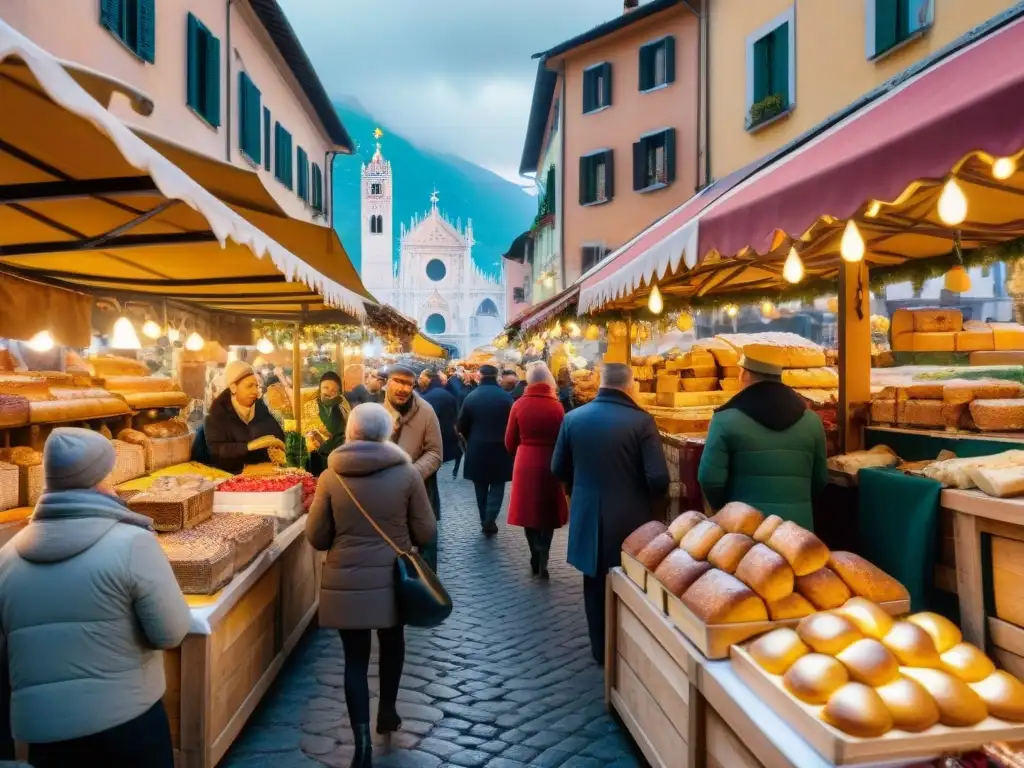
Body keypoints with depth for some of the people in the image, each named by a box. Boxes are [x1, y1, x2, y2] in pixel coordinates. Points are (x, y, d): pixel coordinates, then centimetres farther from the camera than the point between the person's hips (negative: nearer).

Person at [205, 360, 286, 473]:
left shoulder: (261, 408, 10)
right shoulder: (218, 413, -2)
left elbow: (279, 436, 5)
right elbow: (216, 450, -13)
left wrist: (279, 451, -18)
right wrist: (250, 445, -22)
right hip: (232, 475, -2)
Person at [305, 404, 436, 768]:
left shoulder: (330, 477, -9)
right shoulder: (407, 473, -11)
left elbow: (316, 537, -2)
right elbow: (426, 533, -5)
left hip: (346, 582, -1)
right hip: (392, 578, 1)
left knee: (355, 659, 10)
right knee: (392, 643, 26)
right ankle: (387, 711, 42)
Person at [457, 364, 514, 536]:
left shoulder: (471, 397, -5)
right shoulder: (506, 397, -8)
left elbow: (462, 425, 0)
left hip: (477, 448, 1)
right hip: (500, 448, -1)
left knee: (481, 487, 14)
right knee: (496, 487, 6)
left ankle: (484, 521, 20)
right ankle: (489, 522, -5)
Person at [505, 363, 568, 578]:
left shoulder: (519, 405, -5)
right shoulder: (556, 406, -8)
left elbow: (510, 442, 1)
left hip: (525, 463, 1)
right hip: (549, 463, 0)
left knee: (529, 509, 14)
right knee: (548, 510, 13)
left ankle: (536, 557, 16)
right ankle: (542, 557, 0)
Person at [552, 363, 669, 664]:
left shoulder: (574, 418, -5)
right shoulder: (641, 421, -16)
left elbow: (558, 469, 5)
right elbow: (658, 479, -18)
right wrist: (647, 500, 4)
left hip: (588, 516, 3)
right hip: (630, 519, -2)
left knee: (596, 586, 18)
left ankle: (601, 651, 30)